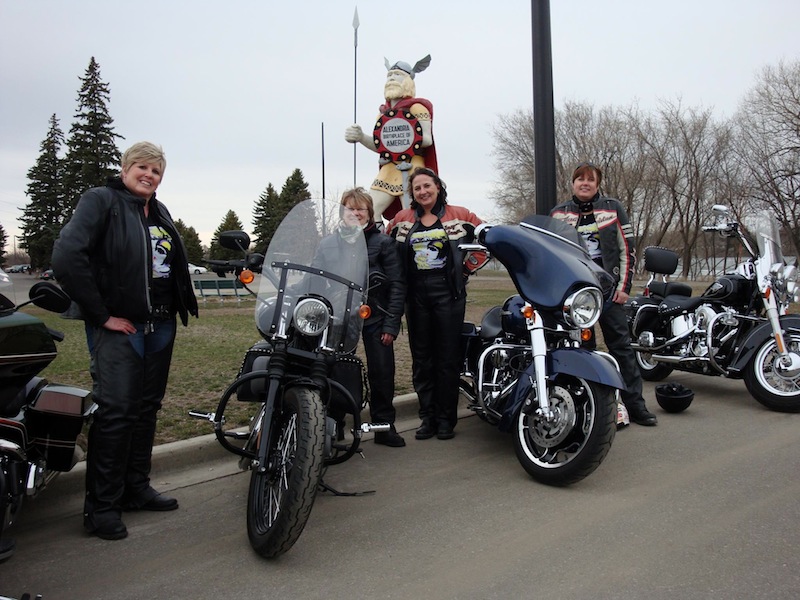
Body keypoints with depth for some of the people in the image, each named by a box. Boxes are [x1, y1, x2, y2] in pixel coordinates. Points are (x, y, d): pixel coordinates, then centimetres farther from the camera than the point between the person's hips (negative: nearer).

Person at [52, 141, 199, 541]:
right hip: (119, 327, -7)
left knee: (147, 409, 12)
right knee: (116, 410, -8)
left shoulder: (160, 212, 15)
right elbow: (66, 258, -20)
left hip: (160, 326, 7)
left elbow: (175, 264, 27)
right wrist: (101, 314, -18)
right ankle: (101, 507, 4)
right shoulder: (101, 201, -7)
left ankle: (135, 489, 25)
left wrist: (179, 304, 11)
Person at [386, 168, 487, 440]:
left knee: (448, 357, 0)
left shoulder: (459, 215, 2)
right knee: (421, 358, 6)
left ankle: (446, 418, 10)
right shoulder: (402, 219, 9)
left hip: (448, 292, -3)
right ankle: (428, 416, 16)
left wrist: (467, 267, 1)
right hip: (416, 294, 3)